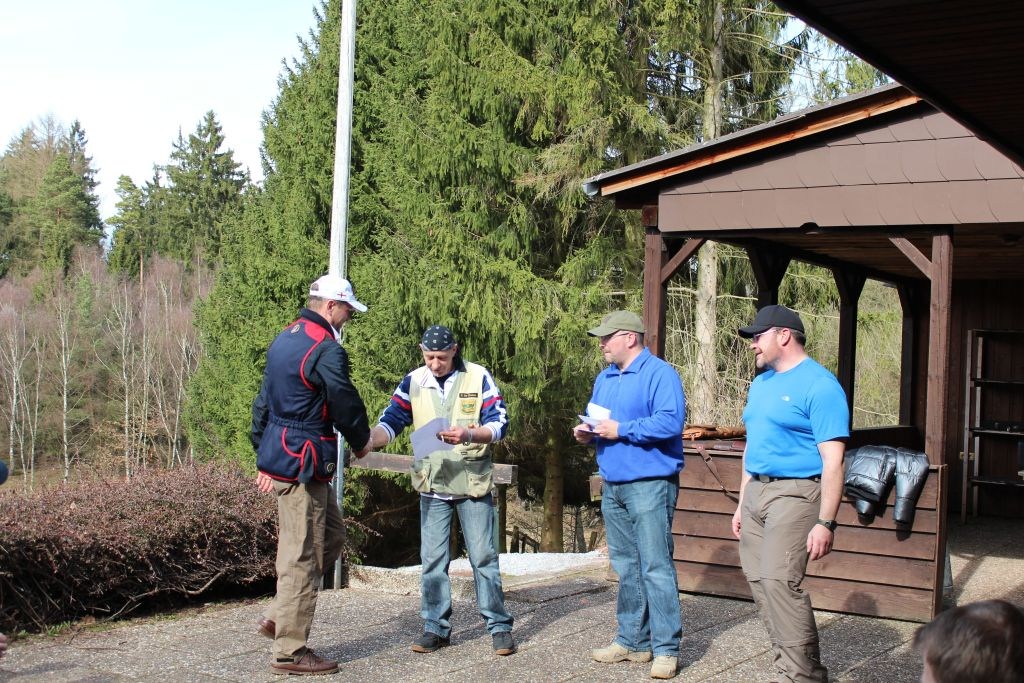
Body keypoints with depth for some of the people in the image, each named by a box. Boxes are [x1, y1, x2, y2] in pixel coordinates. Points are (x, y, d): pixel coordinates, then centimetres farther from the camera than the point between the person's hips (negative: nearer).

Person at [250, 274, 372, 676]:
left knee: (331, 537, 18)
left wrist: (264, 457, 21)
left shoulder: (283, 341, 14)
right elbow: (346, 405, -12)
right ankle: (290, 651, 4)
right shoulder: (326, 349, -17)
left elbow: (263, 403, 18)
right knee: (302, 556, -3)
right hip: (302, 466, -10)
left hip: (276, 459, 10)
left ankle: (280, 616, 19)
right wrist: (361, 443, 8)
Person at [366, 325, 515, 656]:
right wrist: (367, 440, -20)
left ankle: (499, 626, 11)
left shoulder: (478, 377, -5)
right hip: (432, 485, 3)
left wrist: (469, 435, -27)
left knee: (483, 556, 2)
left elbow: (499, 423, -8)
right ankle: (436, 627, 17)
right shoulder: (413, 381, 3)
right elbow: (391, 421, 1)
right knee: (433, 560, 6)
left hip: (473, 483, -3)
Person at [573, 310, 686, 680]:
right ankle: (632, 640, 22)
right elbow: (596, 418, 25)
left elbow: (670, 421, -22)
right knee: (625, 567, 13)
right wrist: (587, 432, 2)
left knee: (655, 566, -8)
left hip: (649, 485, -9)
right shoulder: (605, 378, 16)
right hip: (613, 485, 9)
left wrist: (620, 430, -20)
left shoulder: (659, 373, -11)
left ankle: (666, 649, -3)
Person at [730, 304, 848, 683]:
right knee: (759, 580, 7)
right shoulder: (760, 383, 16)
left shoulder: (819, 385, -11)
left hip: (794, 493, -9)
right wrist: (742, 504, 20)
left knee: (779, 580, -17)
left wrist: (825, 523, -21)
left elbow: (832, 460, -16)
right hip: (756, 491, 9)